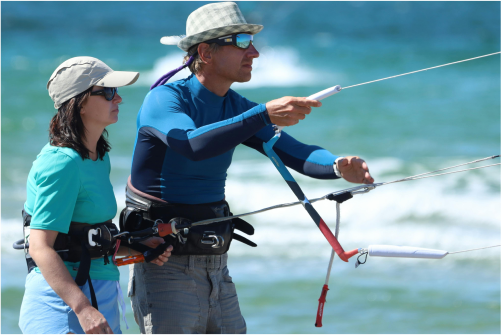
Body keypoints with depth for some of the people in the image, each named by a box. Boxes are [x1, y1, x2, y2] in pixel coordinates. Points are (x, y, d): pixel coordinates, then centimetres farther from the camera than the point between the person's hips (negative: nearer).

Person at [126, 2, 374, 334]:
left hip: (216, 269, 7)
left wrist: (339, 166, -25)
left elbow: (293, 152, -4)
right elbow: (194, 144, -35)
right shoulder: (164, 99, -14)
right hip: (165, 267, -7)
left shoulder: (236, 107, 7)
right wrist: (265, 115, -41)